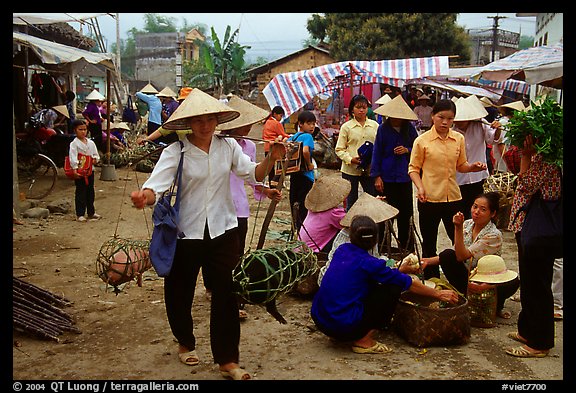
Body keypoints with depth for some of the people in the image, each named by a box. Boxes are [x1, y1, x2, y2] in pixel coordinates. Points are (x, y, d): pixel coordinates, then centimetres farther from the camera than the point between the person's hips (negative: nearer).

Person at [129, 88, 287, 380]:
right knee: (180, 293, 15)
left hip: (223, 230, 2)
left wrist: (270, 159, -19)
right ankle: (185, 342, 43)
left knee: (226, 294, 2)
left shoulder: (228, 146, 1)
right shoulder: (175, 152, -11)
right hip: (186, 232, -2)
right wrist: (145, 196, -46)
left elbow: (252, 174, 0)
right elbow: (157, 184, -23)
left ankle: (227, 360, 14)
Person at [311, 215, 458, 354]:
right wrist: (438, 294, 12)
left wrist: (399, 270, 30)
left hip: (319, 321, 8)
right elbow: (410, 284, -2)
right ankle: (363, 341, 0)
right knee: (393, 288, -1)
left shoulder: (341, 250, 6)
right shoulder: (369, 263, -13)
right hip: (344, 327, -7)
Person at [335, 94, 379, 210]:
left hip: (369, 170, 2)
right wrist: (350, 159, -17)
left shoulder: (375, 125, 8)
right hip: (350, 170, -2)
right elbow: (339, 149, 0)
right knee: (351, 203, 8)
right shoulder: (346, 126, 1)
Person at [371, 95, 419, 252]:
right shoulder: (383, 129, -3)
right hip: (387, 177, -2)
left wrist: (407, 150, -10)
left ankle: (404, 245, 24)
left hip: (405, 177, 2)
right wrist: (376, 176, -5)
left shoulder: (409, 128, 2)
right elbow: (377, 152, -1)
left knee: (405, 213, 9)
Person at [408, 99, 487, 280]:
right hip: (429, 198, -3)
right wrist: (420, 187, -18)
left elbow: (461, 165, 14)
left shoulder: (459, 139, 5)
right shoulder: (422, 141, -6)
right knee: (429, 244, 10)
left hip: (453, 197, 3)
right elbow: (413, 168, -2)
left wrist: (473, 167, -6)